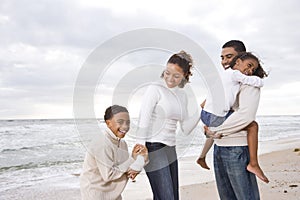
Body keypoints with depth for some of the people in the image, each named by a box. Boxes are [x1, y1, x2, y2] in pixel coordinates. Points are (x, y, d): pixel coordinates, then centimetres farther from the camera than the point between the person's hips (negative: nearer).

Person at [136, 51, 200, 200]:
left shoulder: (182, 95, 12)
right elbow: (143, 122, -14)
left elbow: (185, 128, 13)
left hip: (170, 150, 8)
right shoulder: (155, 89, -8)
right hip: (154, 149, -7)